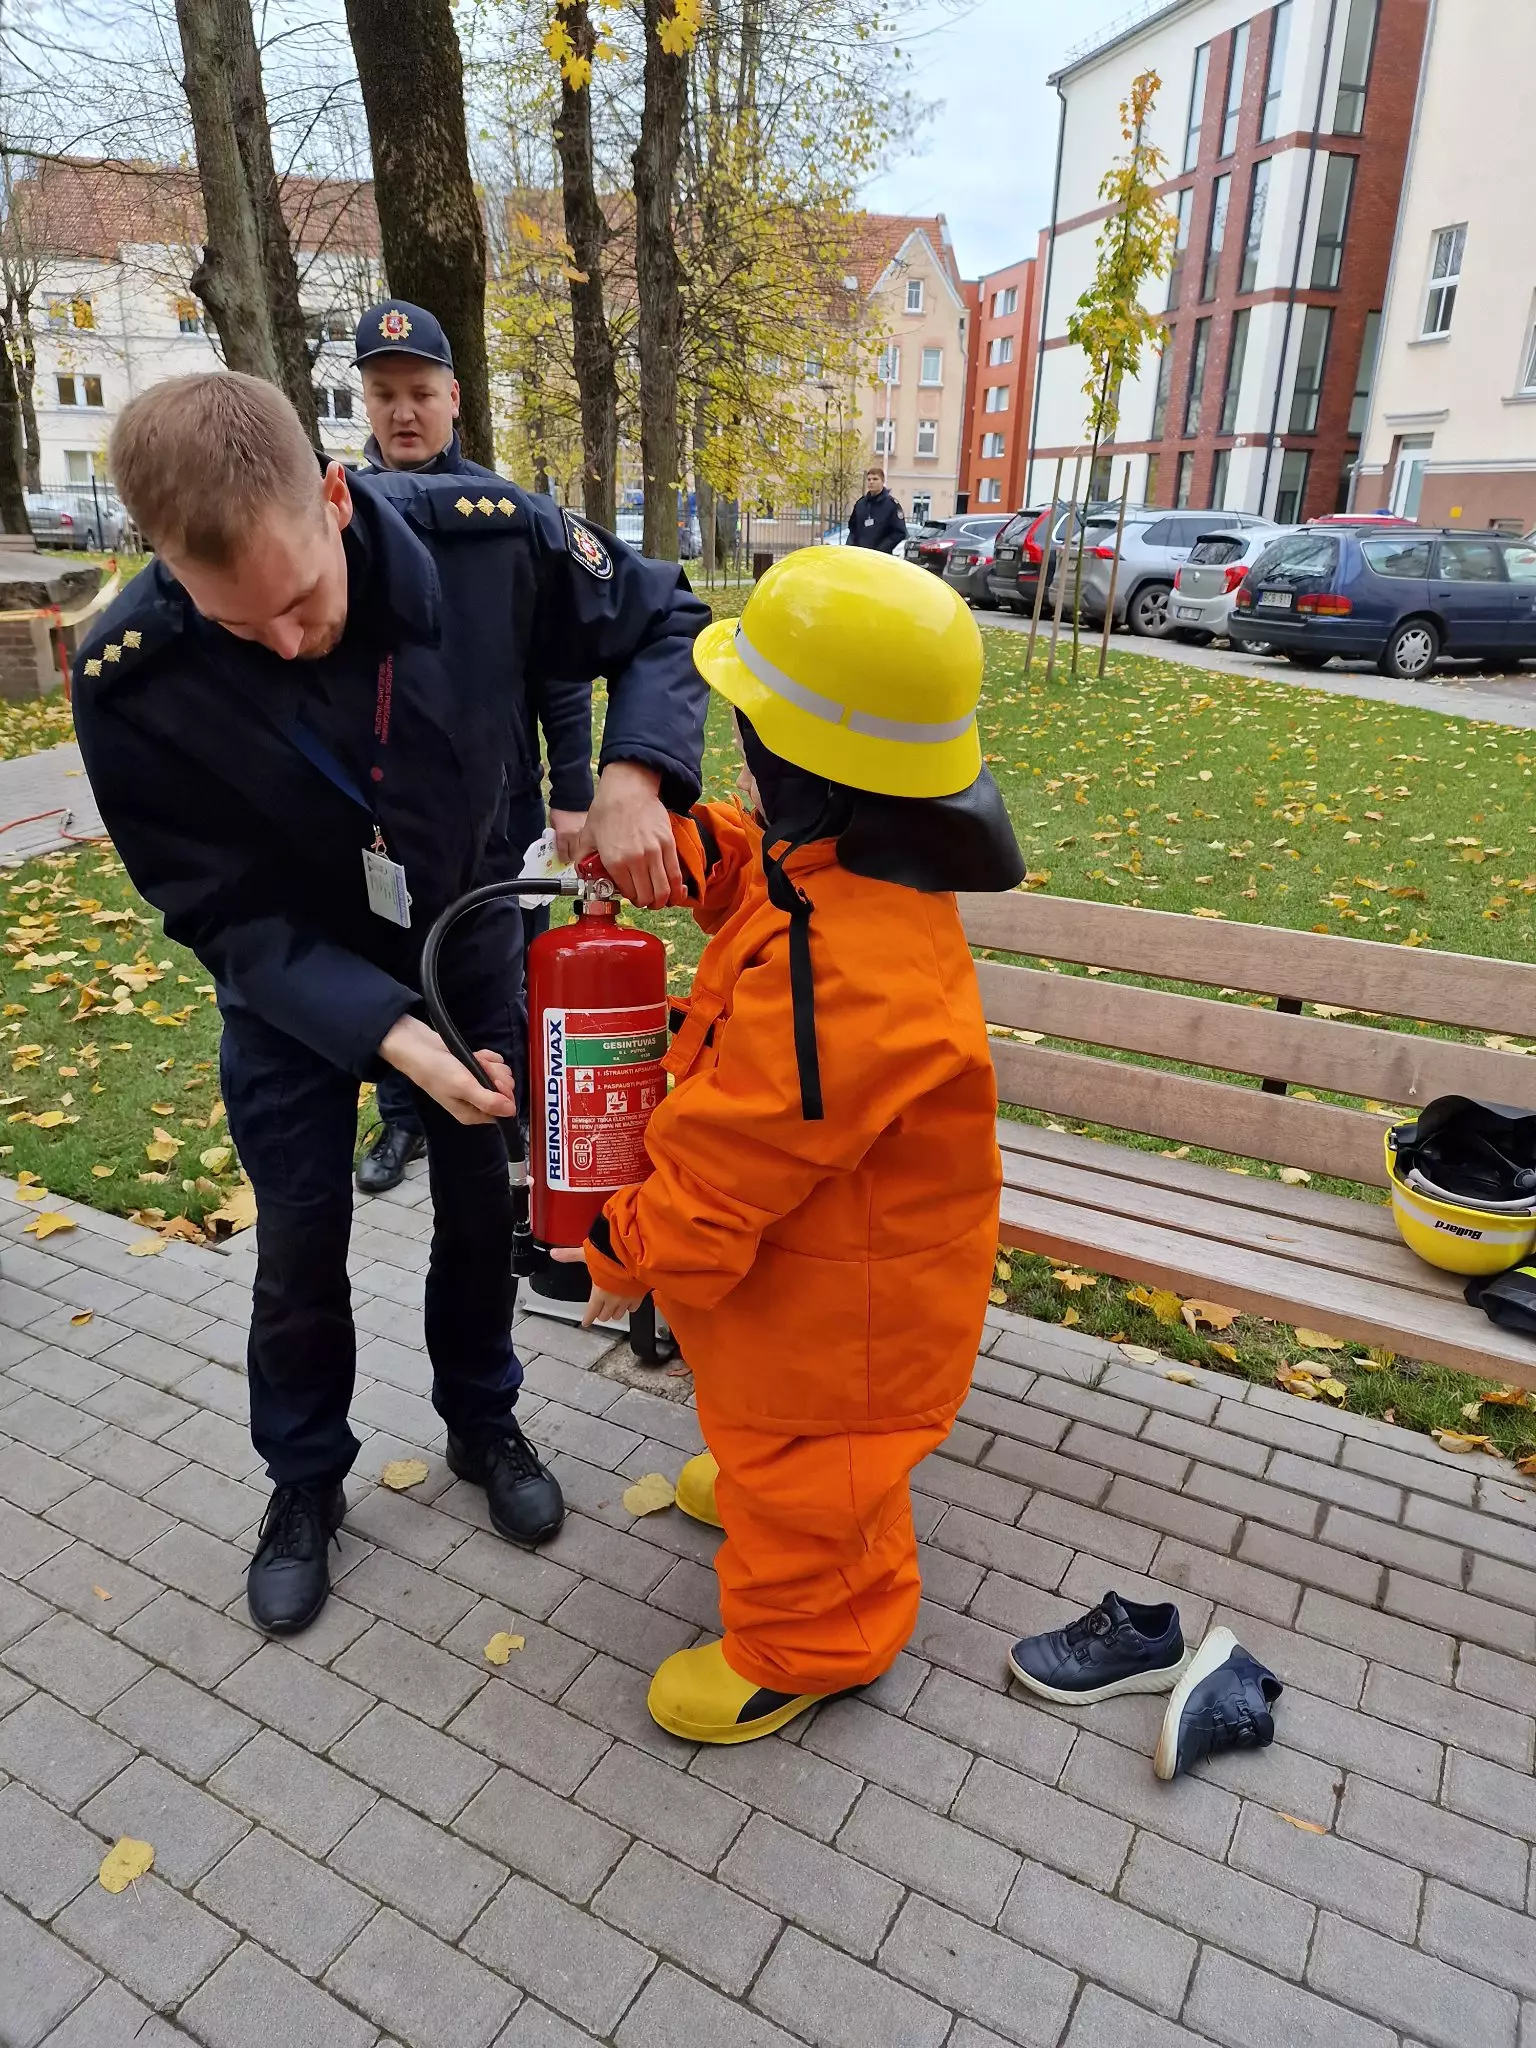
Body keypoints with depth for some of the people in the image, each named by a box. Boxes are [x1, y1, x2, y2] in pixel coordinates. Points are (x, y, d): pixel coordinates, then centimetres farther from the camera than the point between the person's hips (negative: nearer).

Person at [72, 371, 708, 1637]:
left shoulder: (486, 538, -29)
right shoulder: (133, 682, -30)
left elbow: (661, 621, -11)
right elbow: (231, 917, -21)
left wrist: (633, 778, -30)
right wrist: (392, 1033, -35)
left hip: (468, 939, 2)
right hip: (292, 979, -1)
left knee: (479, 1203, 15)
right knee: (301, 1236, 11)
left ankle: (484, 1423, 42)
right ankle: (305, 1481, 37)